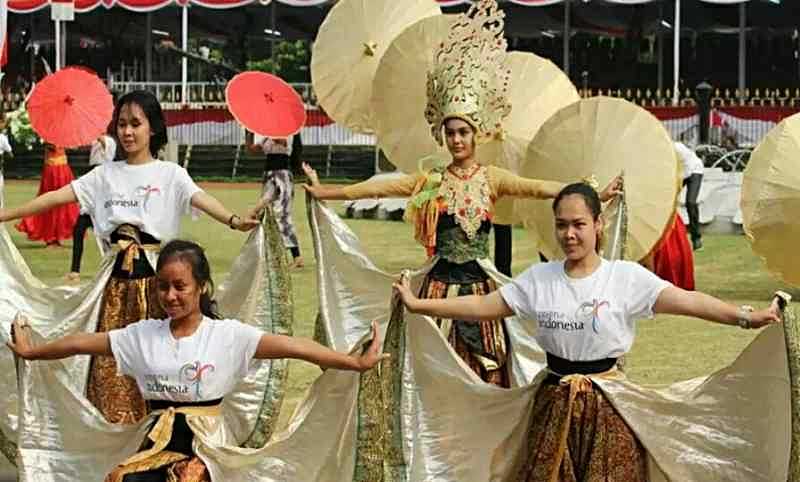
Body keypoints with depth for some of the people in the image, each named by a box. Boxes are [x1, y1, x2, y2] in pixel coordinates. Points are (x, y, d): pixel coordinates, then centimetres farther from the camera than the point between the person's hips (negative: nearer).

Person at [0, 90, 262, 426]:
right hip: (119, 281, 3)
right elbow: (55, 197, 8)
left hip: (156, 279, -3)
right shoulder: (105, 175, 11)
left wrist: (233, 220, -38)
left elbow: (201, 199, -17)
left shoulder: (170, 174, 0)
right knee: (111, 363, 1)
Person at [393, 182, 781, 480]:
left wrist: (745, 317, -27)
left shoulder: (626, 277, -7)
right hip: (555, 405, 3)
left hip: (608, 405, -2)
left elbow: (687, 301, -15)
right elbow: (482, 307, 4)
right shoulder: (538, 278, 3)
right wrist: (417, 305, -1)